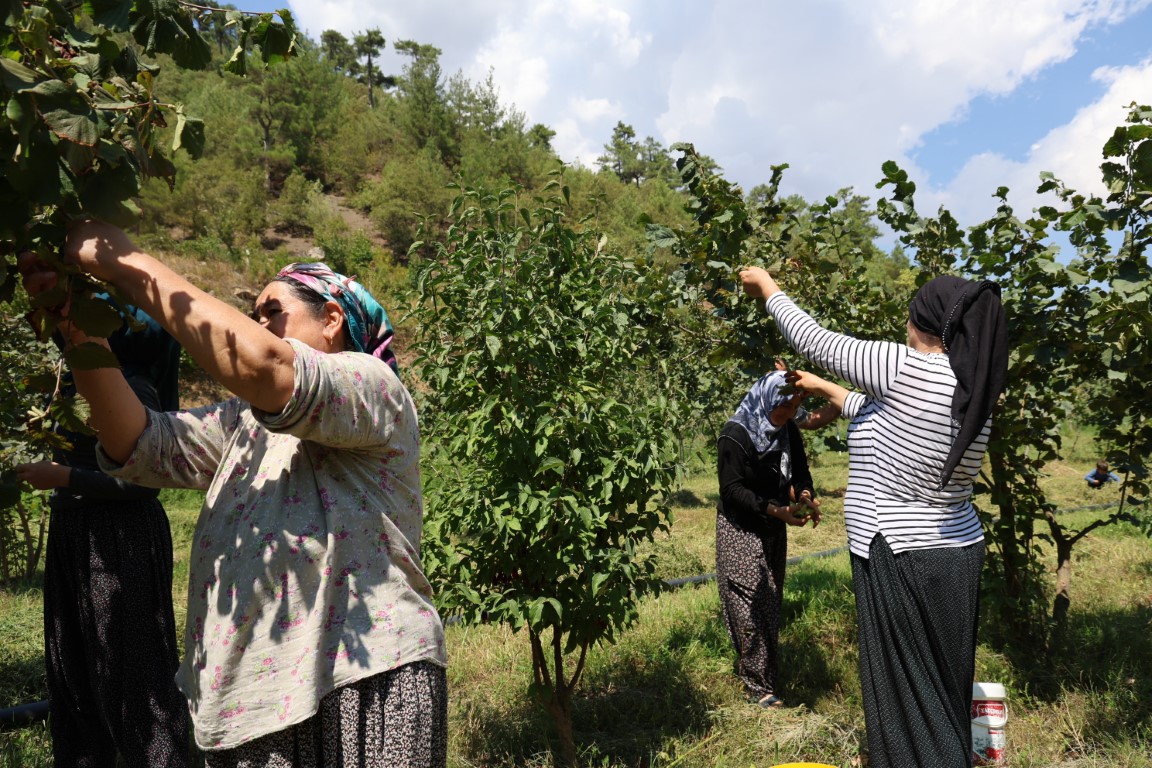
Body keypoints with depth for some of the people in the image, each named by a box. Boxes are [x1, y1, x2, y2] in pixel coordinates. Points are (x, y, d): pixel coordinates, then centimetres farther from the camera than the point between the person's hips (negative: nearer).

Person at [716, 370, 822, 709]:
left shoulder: (788, 432, 1)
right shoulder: (735, 435, -20)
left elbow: (800, 471, 5)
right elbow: (732, 489, -22)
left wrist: (806, 496, -18)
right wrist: (776, 510, -31)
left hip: (774, 528, 8)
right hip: (740, 530, -7)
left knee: (771, 603, 14)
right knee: (751, 606, -8)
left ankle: (750, 668, 29)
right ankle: (760, 686, -1)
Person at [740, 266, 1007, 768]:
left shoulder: (907, 368, -18)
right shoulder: (971, 389, 5)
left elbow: (816, 343, -7)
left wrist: (767, 287, 7)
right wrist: (824, 389, 28)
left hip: (903, 560, -8)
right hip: (958, 554, 8)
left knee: (905, 692, 5)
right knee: (944, 689, 18)